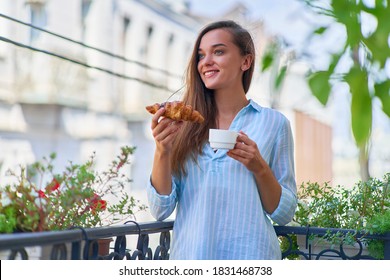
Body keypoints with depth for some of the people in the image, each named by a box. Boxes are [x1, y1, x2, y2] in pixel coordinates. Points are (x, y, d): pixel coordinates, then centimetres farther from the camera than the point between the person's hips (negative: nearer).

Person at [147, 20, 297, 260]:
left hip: (249, 254, -1)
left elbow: (285, 213, -1)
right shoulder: (184, 124, 0)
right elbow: (161, 210, -3)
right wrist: (162, 152, -17)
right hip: (188, 252, 2)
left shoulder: (273, 123, -3)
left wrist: (260, 168, -17)